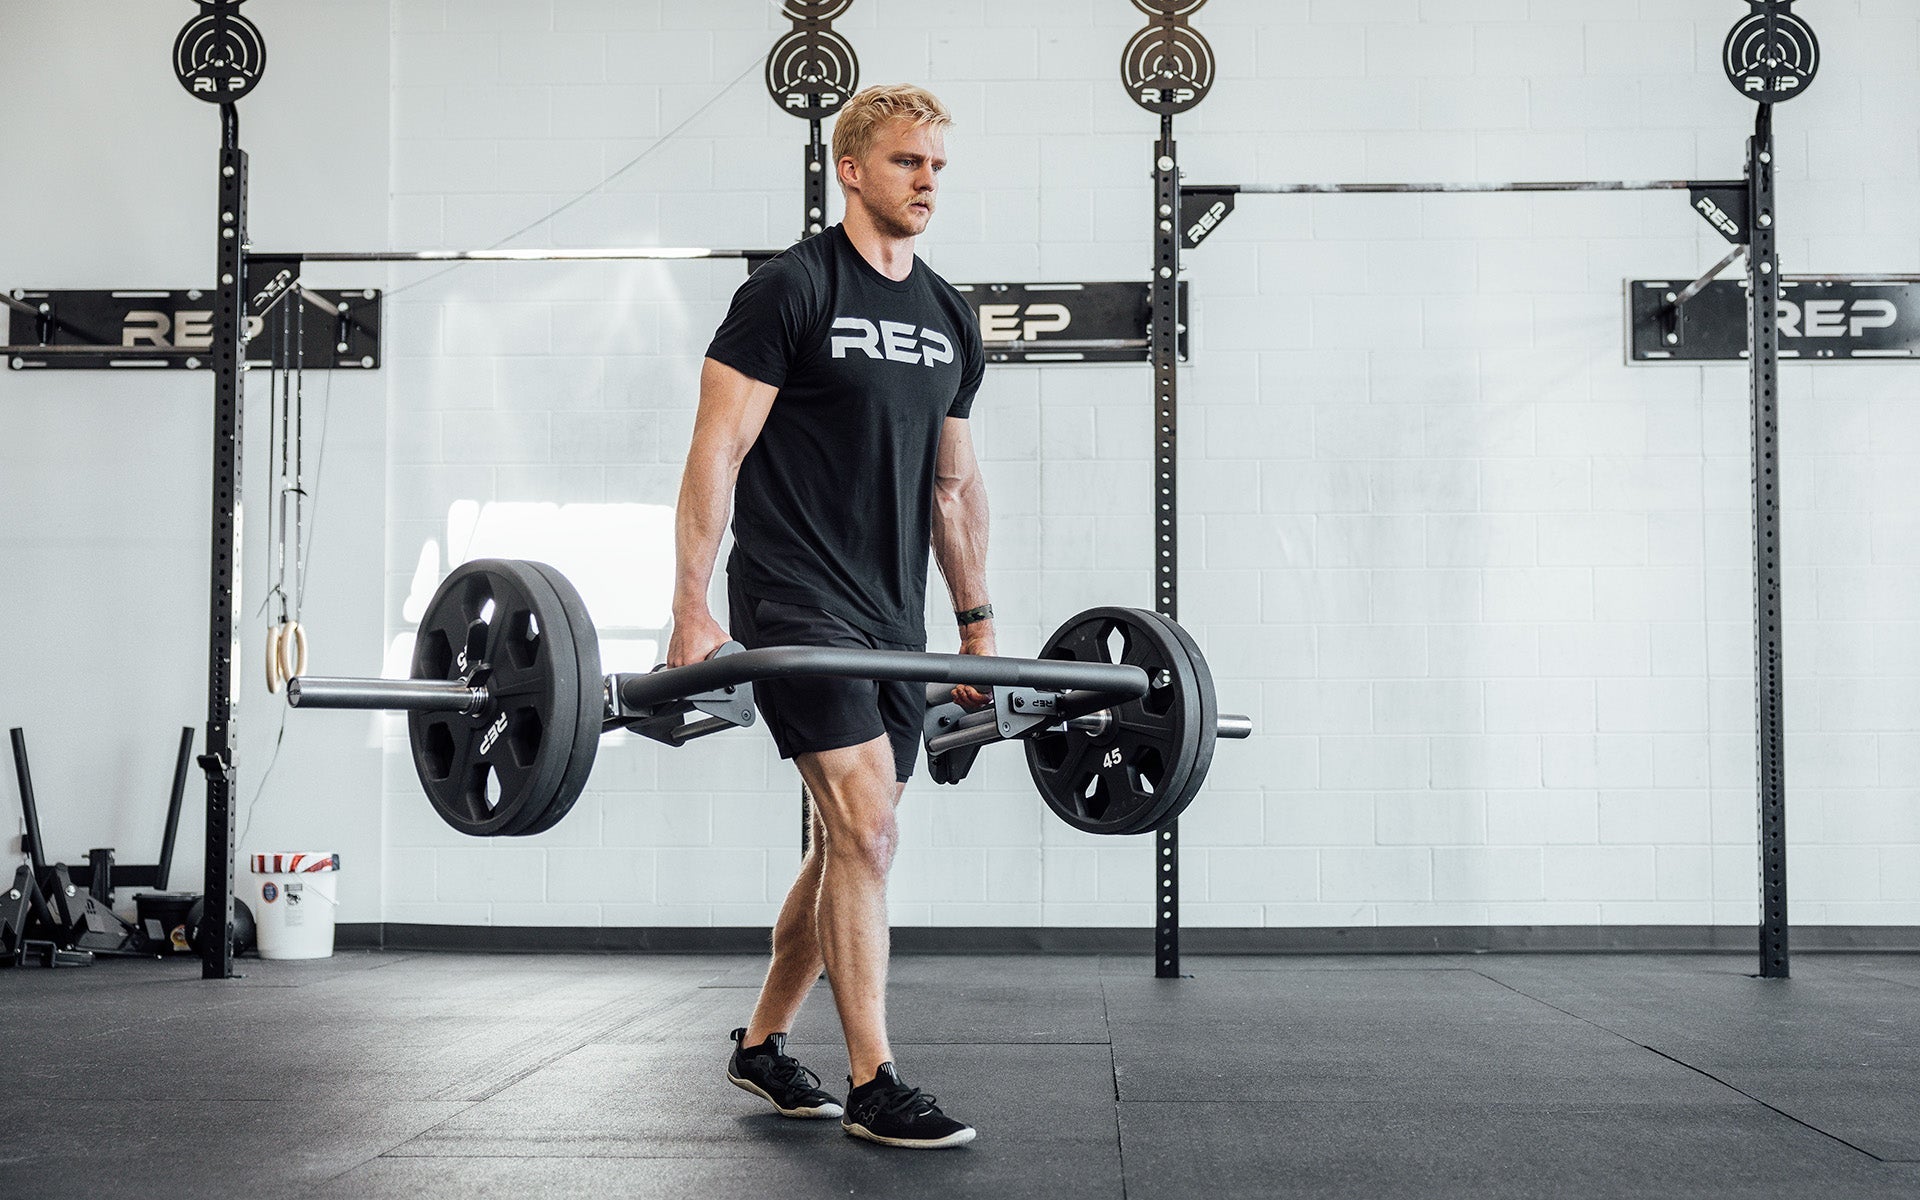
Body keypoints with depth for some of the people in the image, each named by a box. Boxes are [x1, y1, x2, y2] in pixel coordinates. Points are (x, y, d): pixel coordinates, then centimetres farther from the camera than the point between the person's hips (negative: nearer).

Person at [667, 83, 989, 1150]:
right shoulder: (792, 290, -8)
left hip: (894, 617, 8)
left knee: (848, 841, 12)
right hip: (799, 602, -8)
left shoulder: (949, 318, 13)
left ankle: (761, 1044, 28)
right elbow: (716, 453, -12)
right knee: (867, 825, -15)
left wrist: (977, 626, 18)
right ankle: (873, 1085, -6)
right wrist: (693, 612, -18)